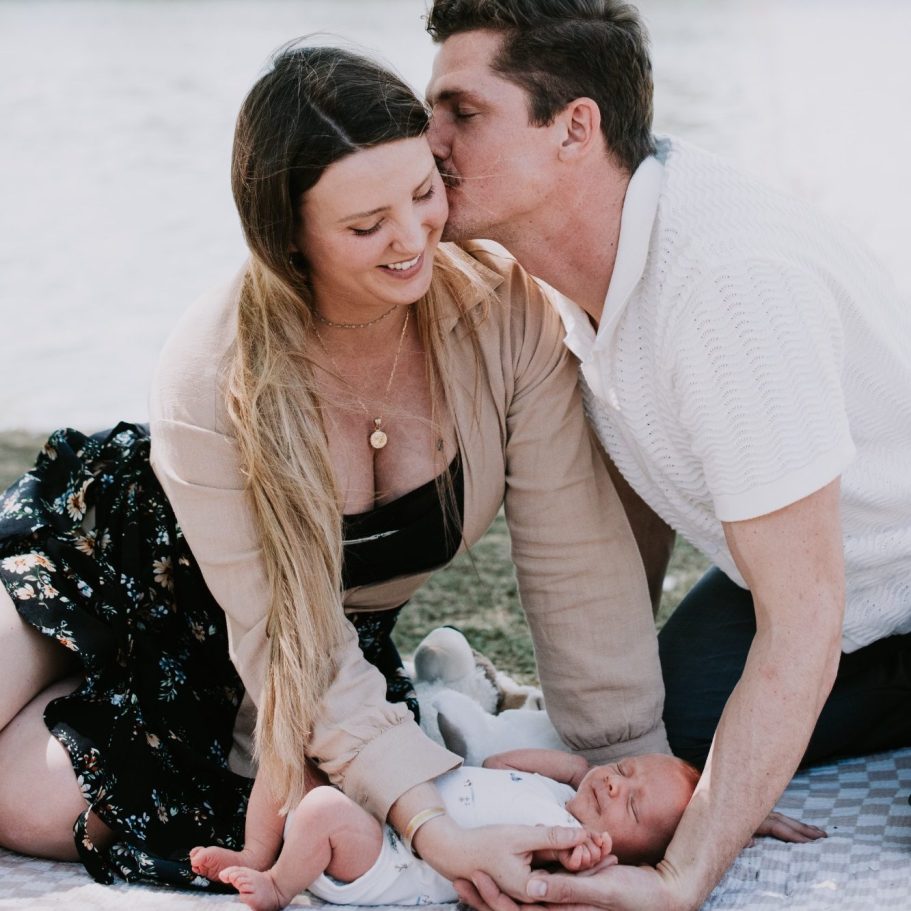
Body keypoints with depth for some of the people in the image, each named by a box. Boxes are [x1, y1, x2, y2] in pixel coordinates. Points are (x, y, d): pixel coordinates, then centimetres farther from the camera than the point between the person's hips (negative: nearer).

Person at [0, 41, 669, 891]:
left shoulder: (506, 312, -27)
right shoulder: (213, 375, -32)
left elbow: (575, 558, -20)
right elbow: (287, 640, -29)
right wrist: (429, 820, -38)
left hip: (348, 628, 1)